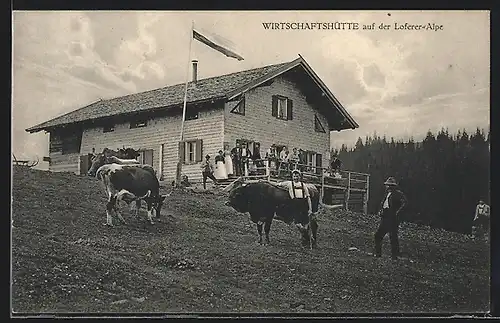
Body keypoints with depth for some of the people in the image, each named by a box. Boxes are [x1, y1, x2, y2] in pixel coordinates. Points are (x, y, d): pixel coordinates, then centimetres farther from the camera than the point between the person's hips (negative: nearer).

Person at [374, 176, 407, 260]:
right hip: (385, 218, 9)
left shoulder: (398, 193, -8)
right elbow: (382, 203, 32)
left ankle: (395, 255, 2)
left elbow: (404, 202, -20)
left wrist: (398, 212, -21)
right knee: (378, 235, 8)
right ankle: (378, 254, 18)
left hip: (393, 219, -9)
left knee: (393, 236, -7)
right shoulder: (386, 194, 17)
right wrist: (380, 210, 16)